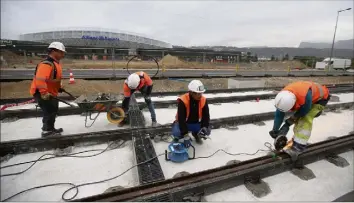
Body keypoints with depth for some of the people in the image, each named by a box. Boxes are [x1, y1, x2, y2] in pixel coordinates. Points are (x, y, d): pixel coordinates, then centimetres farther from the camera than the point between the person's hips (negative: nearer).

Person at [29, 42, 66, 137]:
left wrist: (59, 87, 17)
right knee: (50, 111, -4)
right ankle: (46, 131, 12)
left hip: (50, 93, 11)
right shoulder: (46, 64, -24)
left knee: (53, 110, 19)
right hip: (42, 94, -11)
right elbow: (40, 79, -33)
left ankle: (50, 129, 35)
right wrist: (44, 93, -34)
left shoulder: (55, 63, 11)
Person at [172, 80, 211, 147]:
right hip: (183, 123, -4)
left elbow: (206, 116, -10)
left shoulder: (204, 100, -16)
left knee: (207, 131, -17)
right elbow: (181, 119, -32)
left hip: (196, 123, 4)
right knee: (176, 132, -32)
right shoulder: (182, 101, -30)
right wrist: (185, 135, -34)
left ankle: (196, 134, 18)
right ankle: (178, 137, 8)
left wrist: (204, 127, -29)